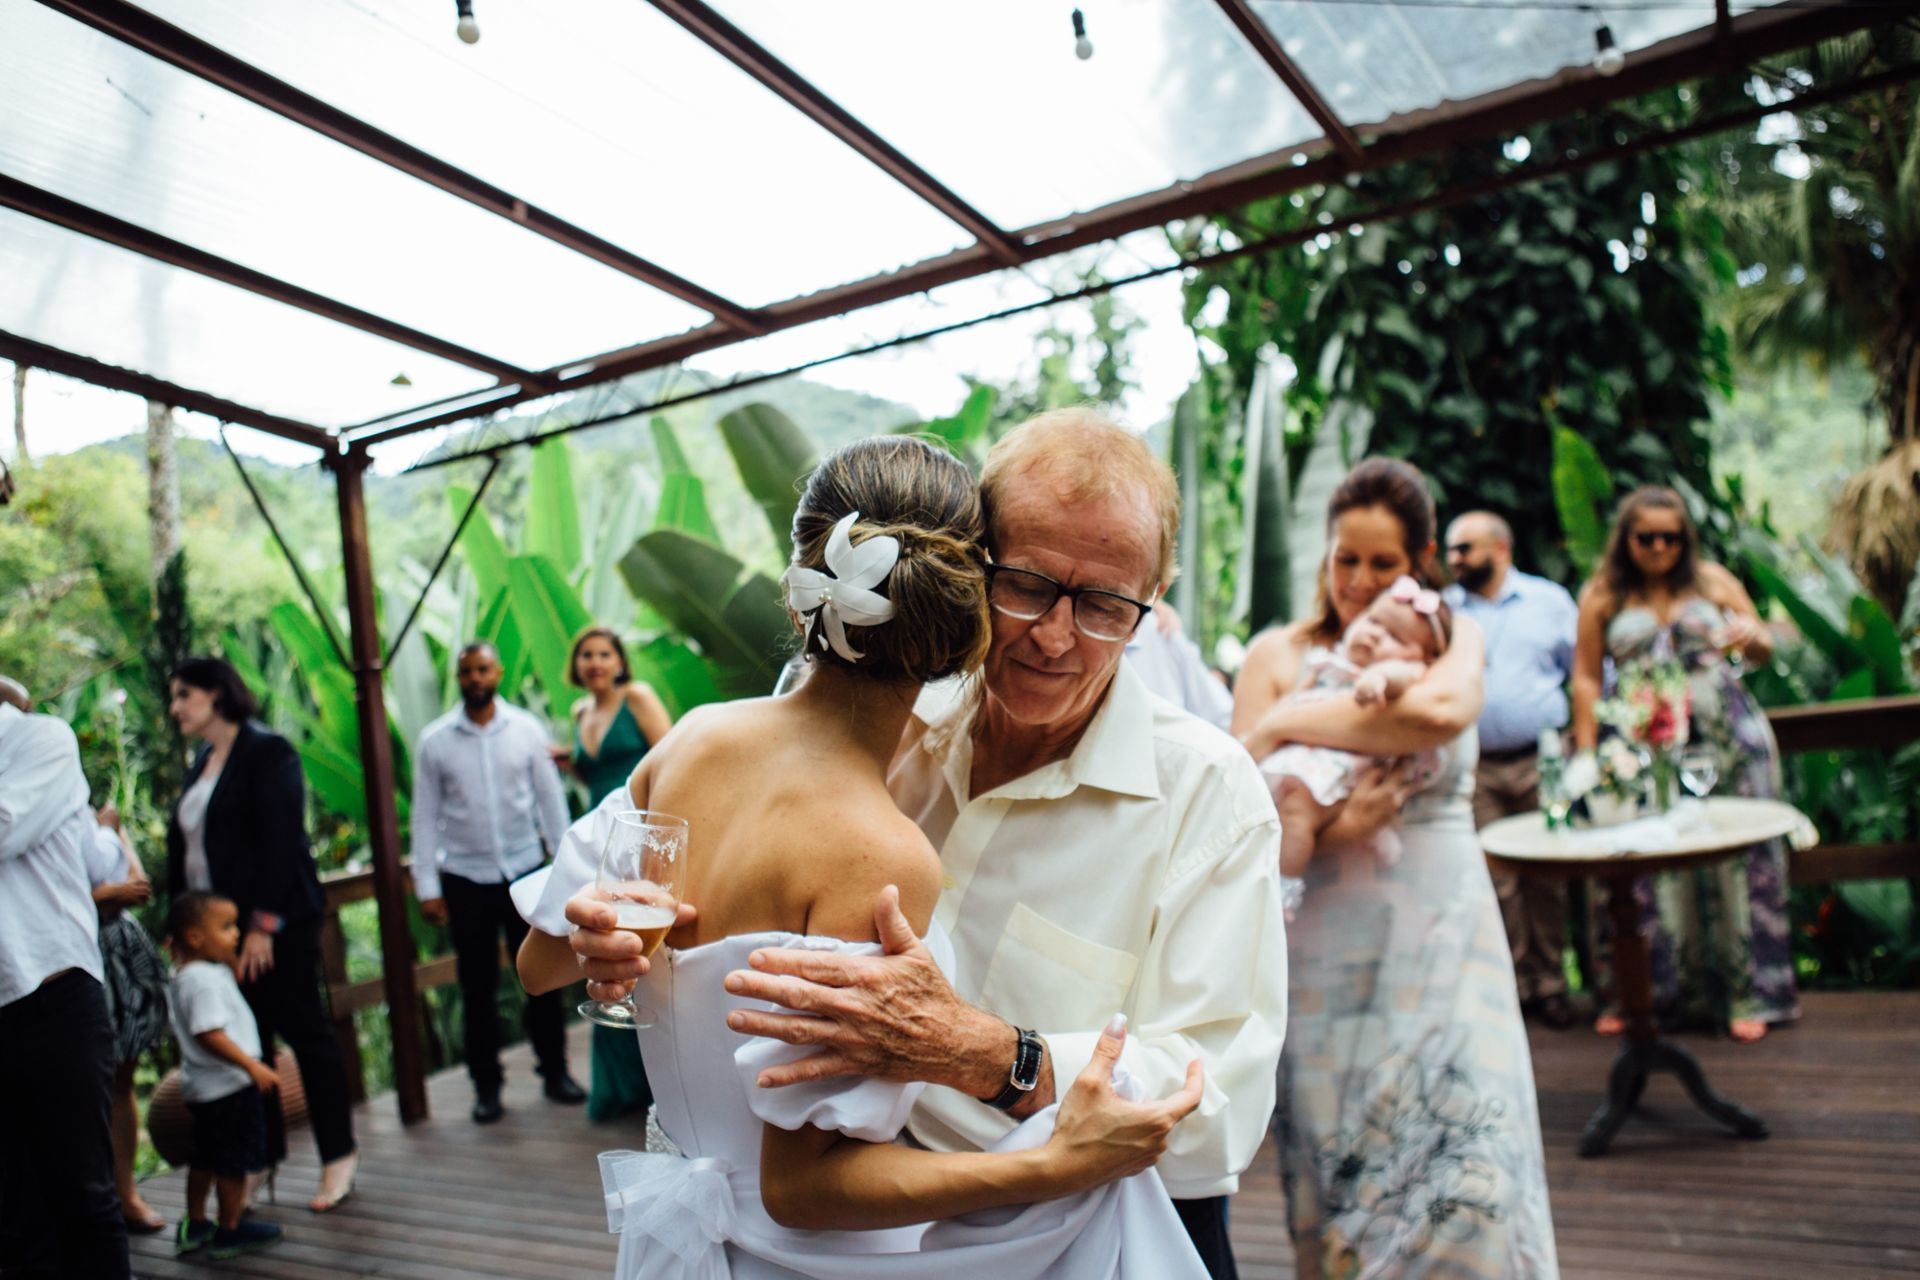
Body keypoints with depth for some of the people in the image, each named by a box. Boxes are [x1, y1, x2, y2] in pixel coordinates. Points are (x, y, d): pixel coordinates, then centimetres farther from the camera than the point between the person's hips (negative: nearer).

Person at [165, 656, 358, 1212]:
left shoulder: (267, 751, -9)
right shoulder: (202, 763, 15)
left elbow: (280, 841, -15)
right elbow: (183, 844, 15)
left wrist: (263, 925, -19)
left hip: (278, 922, -7)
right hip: (218, 925, 7)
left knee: (303, 1029, -1)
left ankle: (339, 1156, 8)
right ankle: (263, 1155, 19)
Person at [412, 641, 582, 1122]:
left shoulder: (527, 729, -1)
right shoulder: (434, 740, -1)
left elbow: (551, 799, 3)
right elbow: (425, 816, 2)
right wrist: (426, 886, -1)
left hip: (525, 870, 0)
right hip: (465, 878, 0)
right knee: (477, 987, 9)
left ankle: (554, 1072, 23)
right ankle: (486, 1086, 24)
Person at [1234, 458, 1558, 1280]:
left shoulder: (1454, 636, 7)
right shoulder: (1278, 653, 5)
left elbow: (1444, 709, -18)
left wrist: (1288, 723, -13)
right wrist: (1323, 828, -21)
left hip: (1441, 940, 0)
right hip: (1328, 952, 0)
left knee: (1469, 1177, -5)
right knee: (1335, 1178, 4)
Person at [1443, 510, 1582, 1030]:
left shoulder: (1550, 600, 8)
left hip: (1540, 760, 0)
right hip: (1475, 768, 0)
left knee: (1546, 876, 4)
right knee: (1496, 880, 0)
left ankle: (1550, 983, 16)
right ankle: (1515, 984, 11)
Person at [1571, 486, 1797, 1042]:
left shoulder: (1713, 580, 8)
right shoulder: (1601, 596, 4)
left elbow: (1764, 650, 14)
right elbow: (1587, 678, 3)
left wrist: (1752, 636, -10)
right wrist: (1587, 752, -3)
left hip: (1724, 739, 1)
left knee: (1734, 858, -1)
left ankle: (1745, 995, 8)